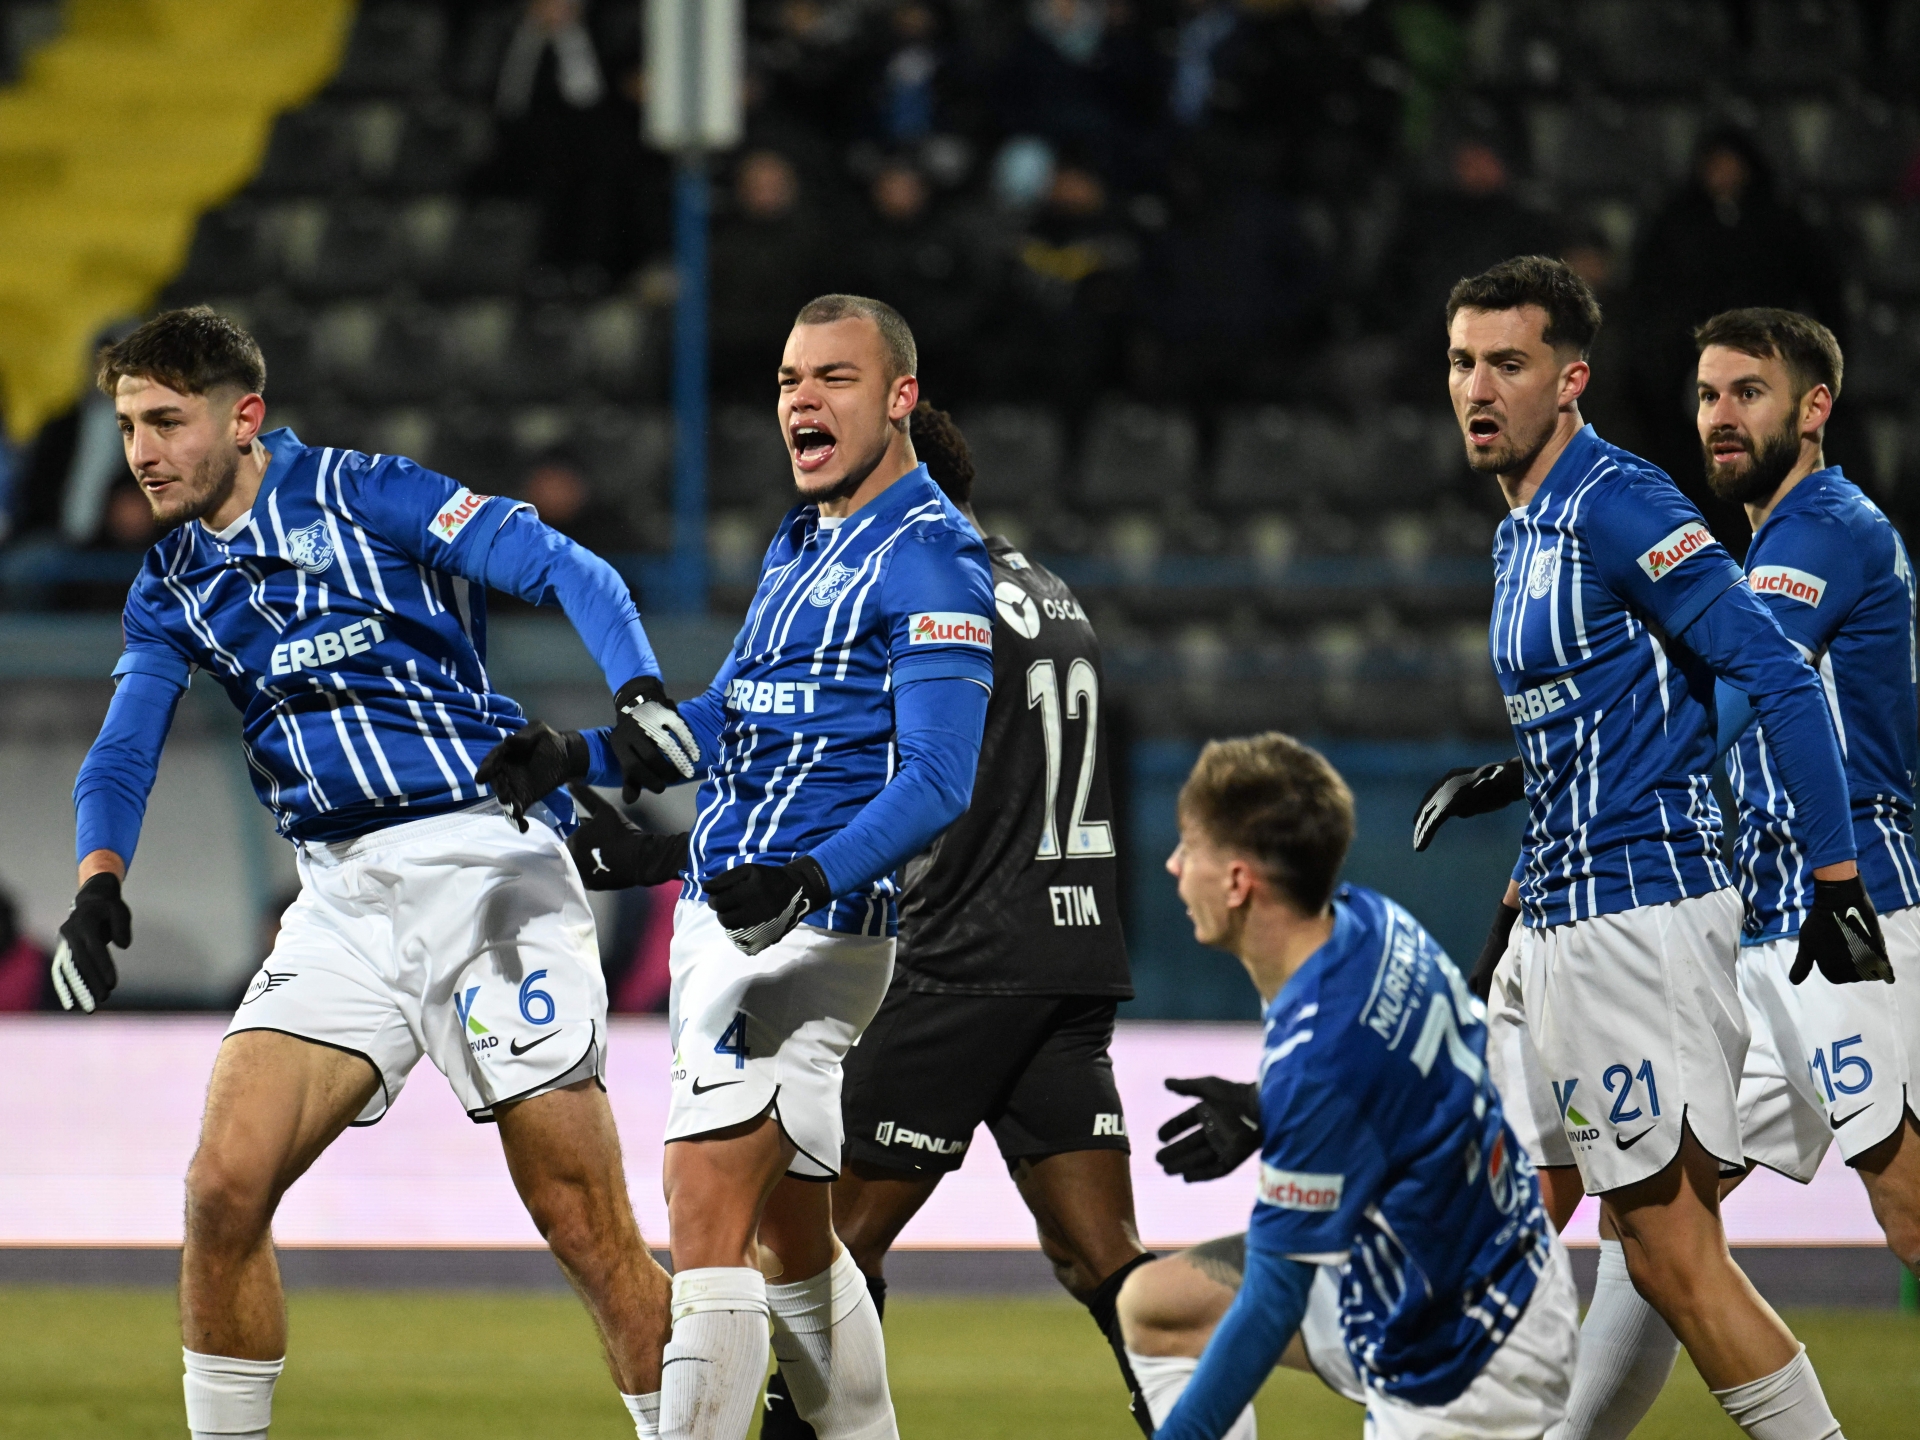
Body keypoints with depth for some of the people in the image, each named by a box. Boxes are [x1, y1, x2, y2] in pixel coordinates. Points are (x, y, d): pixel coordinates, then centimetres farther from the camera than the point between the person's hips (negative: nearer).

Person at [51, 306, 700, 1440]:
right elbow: (123, 753, 7)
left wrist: (639, 695, -27)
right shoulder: (172, 588, 13)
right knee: (226, 1186, -10)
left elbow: (566, 571, -10)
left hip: (488, 867, -5)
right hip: (344, 899, 5)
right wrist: (99, 882, -14)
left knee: (590, 1233, -8)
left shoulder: (363, 495, -4)